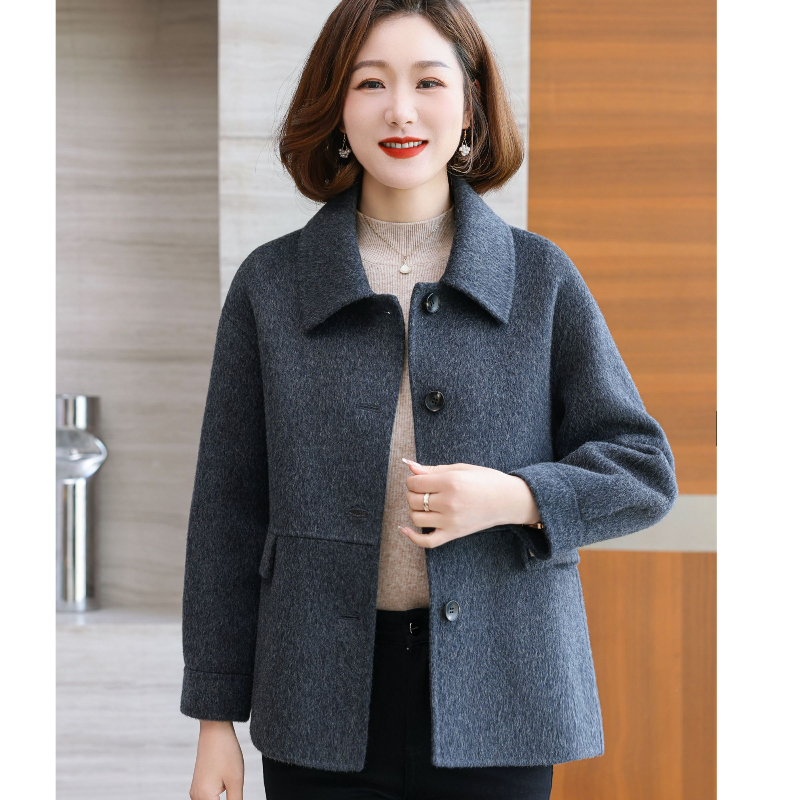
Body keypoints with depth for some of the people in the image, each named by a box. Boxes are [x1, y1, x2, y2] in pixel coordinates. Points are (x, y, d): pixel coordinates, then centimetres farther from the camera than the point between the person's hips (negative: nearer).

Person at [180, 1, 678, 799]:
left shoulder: (539, 276, 3)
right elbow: (227, 512, 5)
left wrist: (514, 499, -15)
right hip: (324, 708, 0)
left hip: (496, 704, 0)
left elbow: (643, 469, 4)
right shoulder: (270, 284, 4)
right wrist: (215, 721, 4)